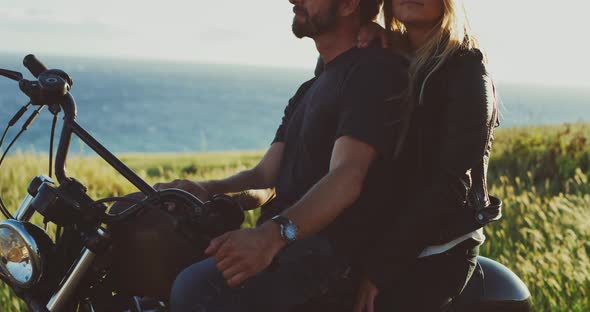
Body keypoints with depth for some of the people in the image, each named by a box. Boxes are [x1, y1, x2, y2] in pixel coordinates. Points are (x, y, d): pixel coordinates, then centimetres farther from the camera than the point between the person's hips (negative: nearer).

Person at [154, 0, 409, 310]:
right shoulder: (308, 90, 25)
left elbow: (347, 177, -21)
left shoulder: (374, 69, -7)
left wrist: (273, 234, -34)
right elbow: (265, 174, 19)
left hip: (330, 248, -9)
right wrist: (207, 189, 0)